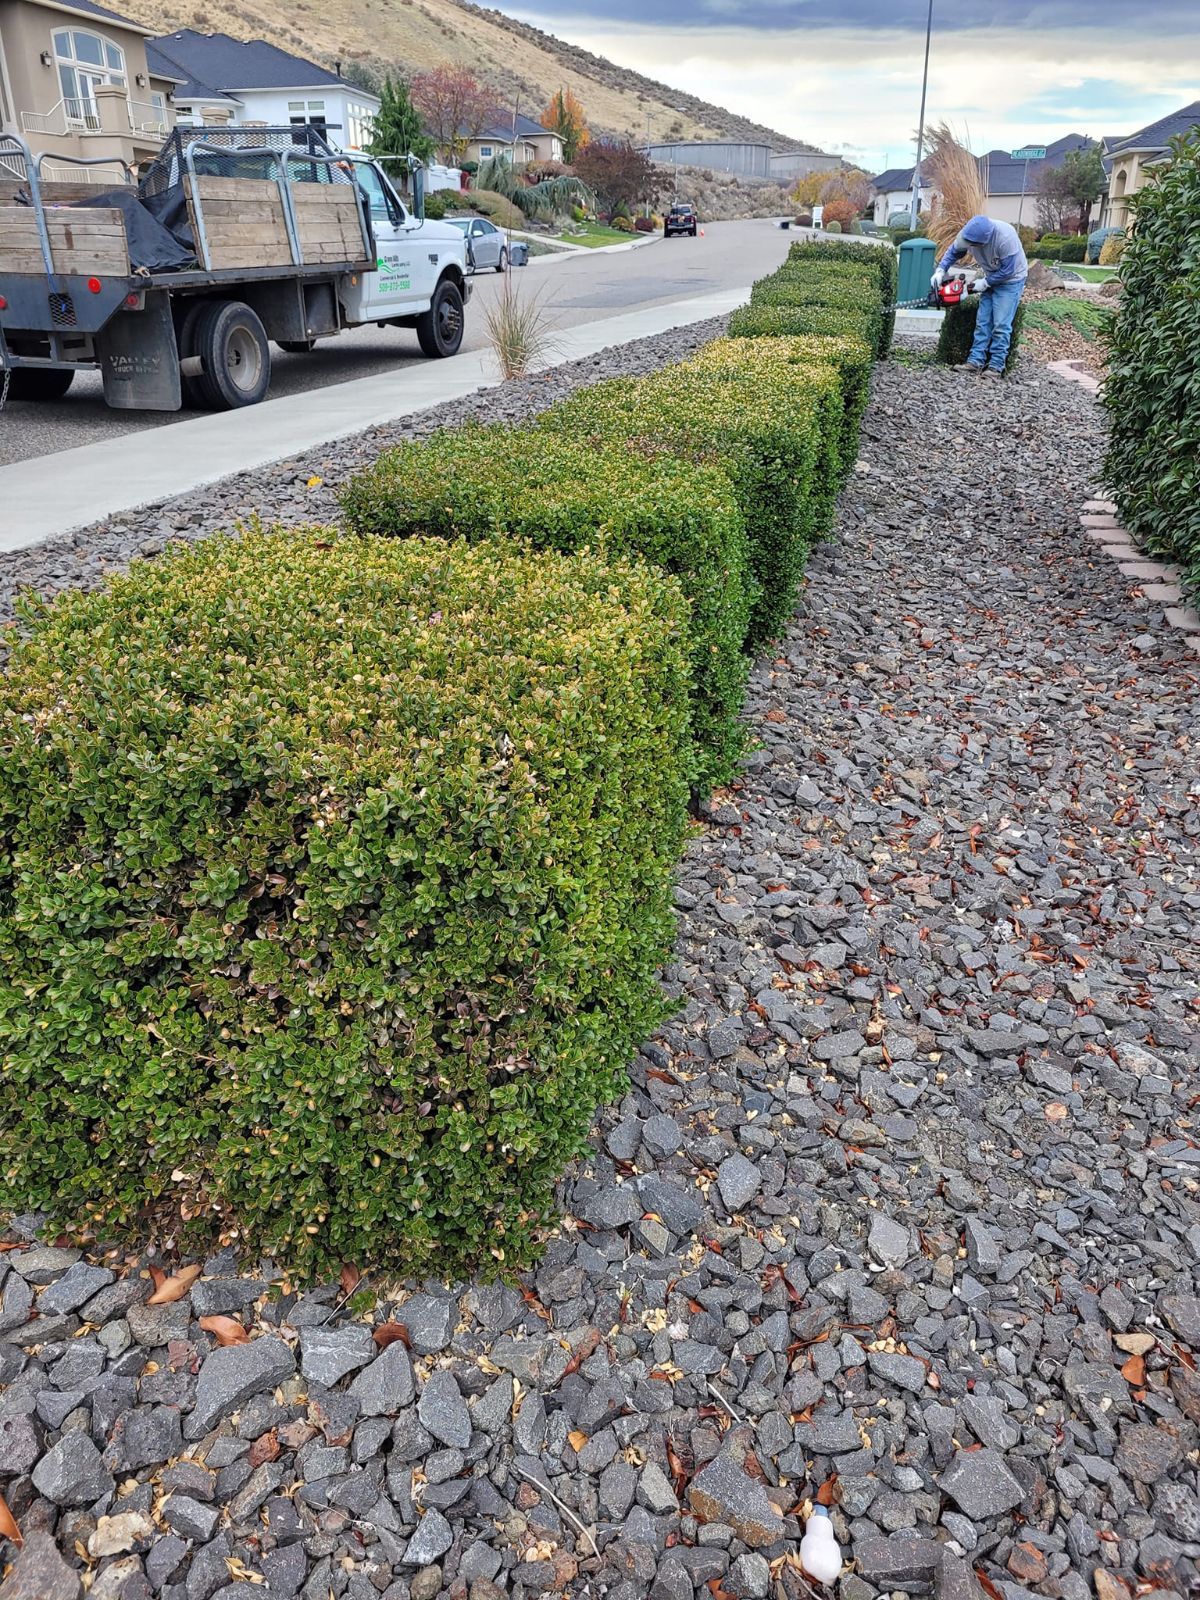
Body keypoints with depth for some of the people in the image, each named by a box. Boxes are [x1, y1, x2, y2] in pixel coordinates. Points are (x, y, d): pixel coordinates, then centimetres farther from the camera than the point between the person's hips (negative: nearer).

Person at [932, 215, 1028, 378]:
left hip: (1010, 280, -6)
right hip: (990, 279, 6)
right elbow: (953, 252, 0)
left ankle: (996, 366, -7)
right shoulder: (967, 234, -19)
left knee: (1001, 325, -11)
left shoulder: (1005, 237, -36)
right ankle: (976, 361, 4)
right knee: (982, 322, 2)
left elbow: (1007, 271, -27)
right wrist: (940, 271, -13)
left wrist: (985, 283, -21)